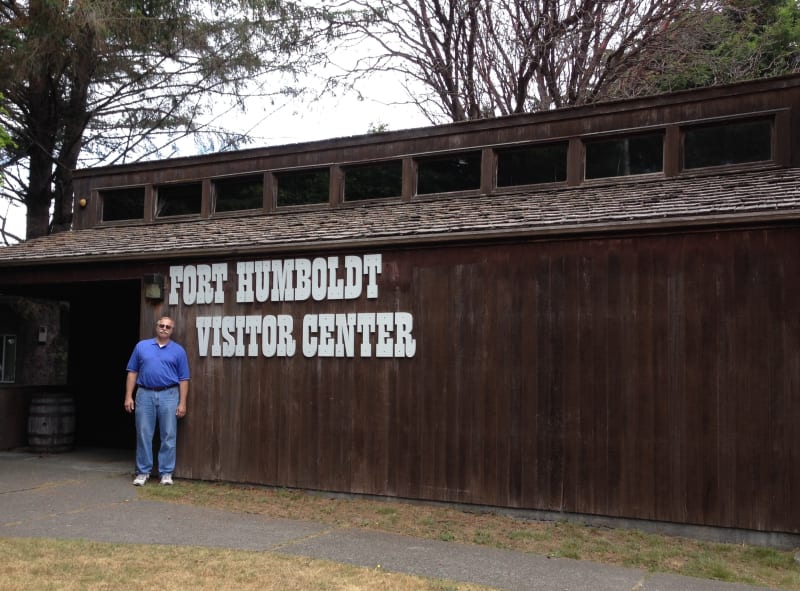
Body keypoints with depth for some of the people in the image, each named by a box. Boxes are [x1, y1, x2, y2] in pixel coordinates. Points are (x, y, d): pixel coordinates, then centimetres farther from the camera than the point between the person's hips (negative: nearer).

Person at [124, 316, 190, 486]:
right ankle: (143, 472, 13)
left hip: (169, 396, -1)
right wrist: (128, 396, 0)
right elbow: (132, 372, 8)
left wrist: (182, 403, -3)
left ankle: (166, 473, 9)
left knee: (168, 436, 1)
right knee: (143, 435, 4)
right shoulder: (141, 346, 8)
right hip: (145, 394, 1)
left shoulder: (178, 350, 5)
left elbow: (183, 379, 4)